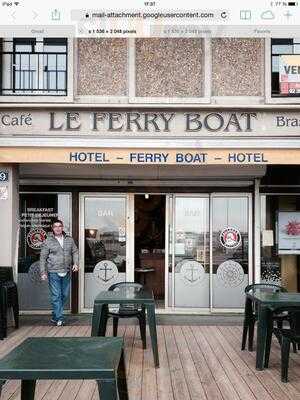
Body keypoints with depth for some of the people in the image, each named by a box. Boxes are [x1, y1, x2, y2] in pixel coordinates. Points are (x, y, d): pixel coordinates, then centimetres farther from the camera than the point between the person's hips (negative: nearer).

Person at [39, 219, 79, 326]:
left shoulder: (69, 240, 9)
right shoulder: (48, 242, -2)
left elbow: (75, 252, 15)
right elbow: (42, 258, -1)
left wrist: (75, 263, -2)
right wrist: (43, 272, -6)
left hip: (66, 273, 4)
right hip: (53, 273, -4)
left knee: (64, 295, 10)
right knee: (56, 296, -5)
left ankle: (55, 316, 25)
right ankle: (59, 319, 1)